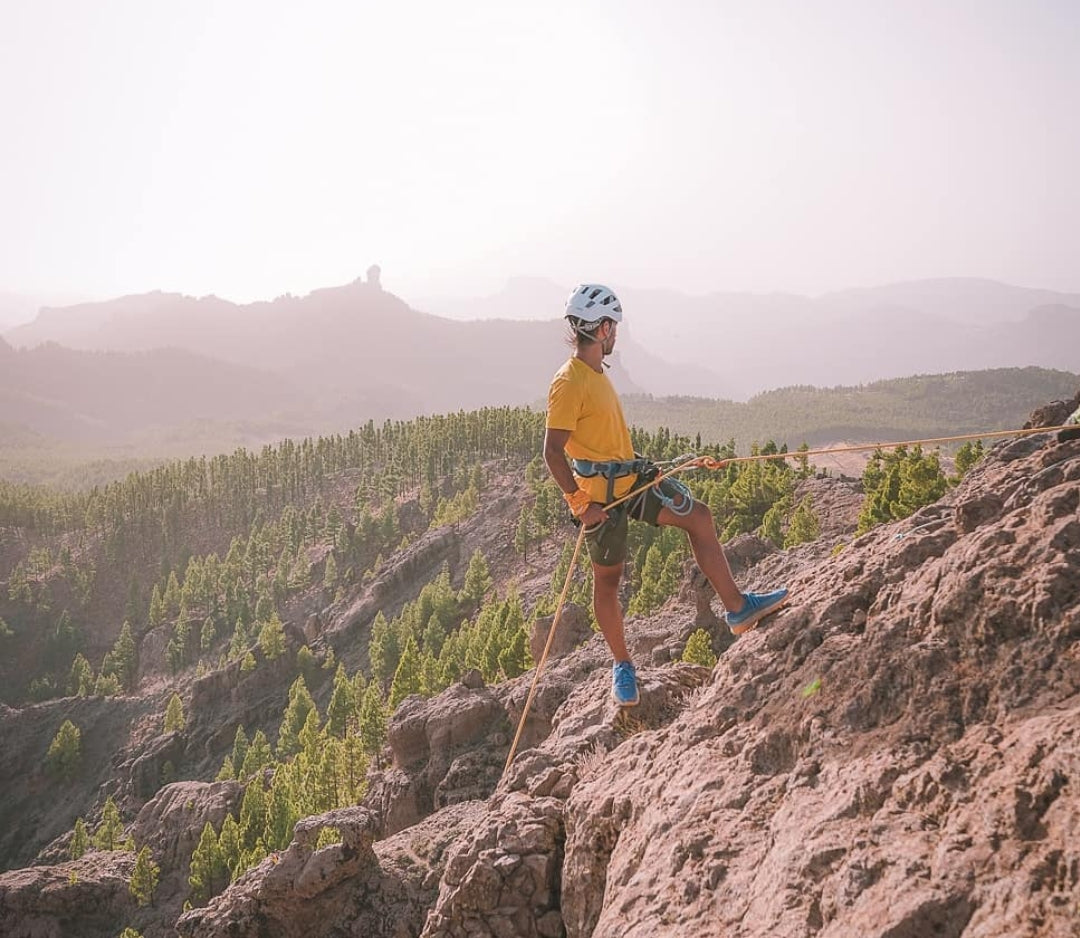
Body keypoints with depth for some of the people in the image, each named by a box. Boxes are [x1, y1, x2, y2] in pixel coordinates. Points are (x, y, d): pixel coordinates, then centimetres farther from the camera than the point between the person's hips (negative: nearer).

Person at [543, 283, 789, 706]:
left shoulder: (595, 373, 11)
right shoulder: (568, 383, -19)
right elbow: (552, 452, -23)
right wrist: (580, 503, -23)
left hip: (630, 479, 9)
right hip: (601, 494, -9)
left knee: (698, 517, 5)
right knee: (607, 578, 4)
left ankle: (737, 608, 8)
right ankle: (622, 665, 18)